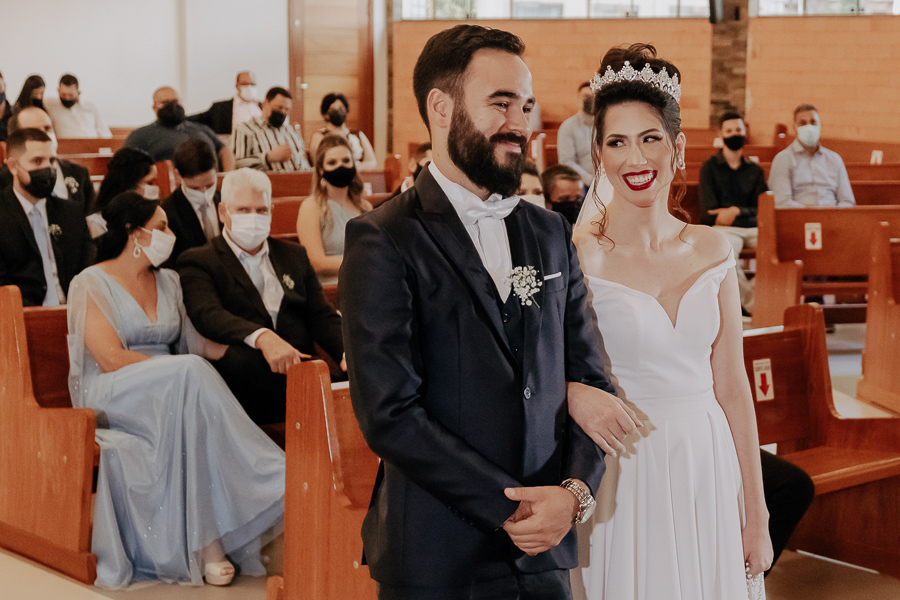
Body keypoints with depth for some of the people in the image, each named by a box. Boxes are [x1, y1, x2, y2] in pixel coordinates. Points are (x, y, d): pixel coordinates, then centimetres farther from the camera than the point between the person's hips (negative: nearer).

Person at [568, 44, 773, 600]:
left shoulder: (712, 250, 4)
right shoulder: (575, 253, -9)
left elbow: (732, 386, 7)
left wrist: (756, 516, 8)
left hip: (709, 472, 4)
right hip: (621, 476, -4)